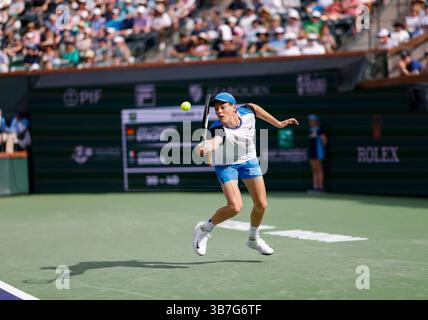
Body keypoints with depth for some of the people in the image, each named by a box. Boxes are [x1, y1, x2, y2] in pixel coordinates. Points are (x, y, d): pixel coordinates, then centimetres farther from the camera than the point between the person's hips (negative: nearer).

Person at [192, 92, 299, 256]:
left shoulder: (247, 112, -22)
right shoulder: (218, 129, -34)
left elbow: (255, 107, 2)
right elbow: (215, 141, -57)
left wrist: (278, 123, 9)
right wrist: (205, 149, -80)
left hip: (249, 161, 4)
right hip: (226, 165, -4)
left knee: (261, 205, 6)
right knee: (235, 207, -22)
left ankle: (253, 239, 34)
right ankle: (204, 230, 2)